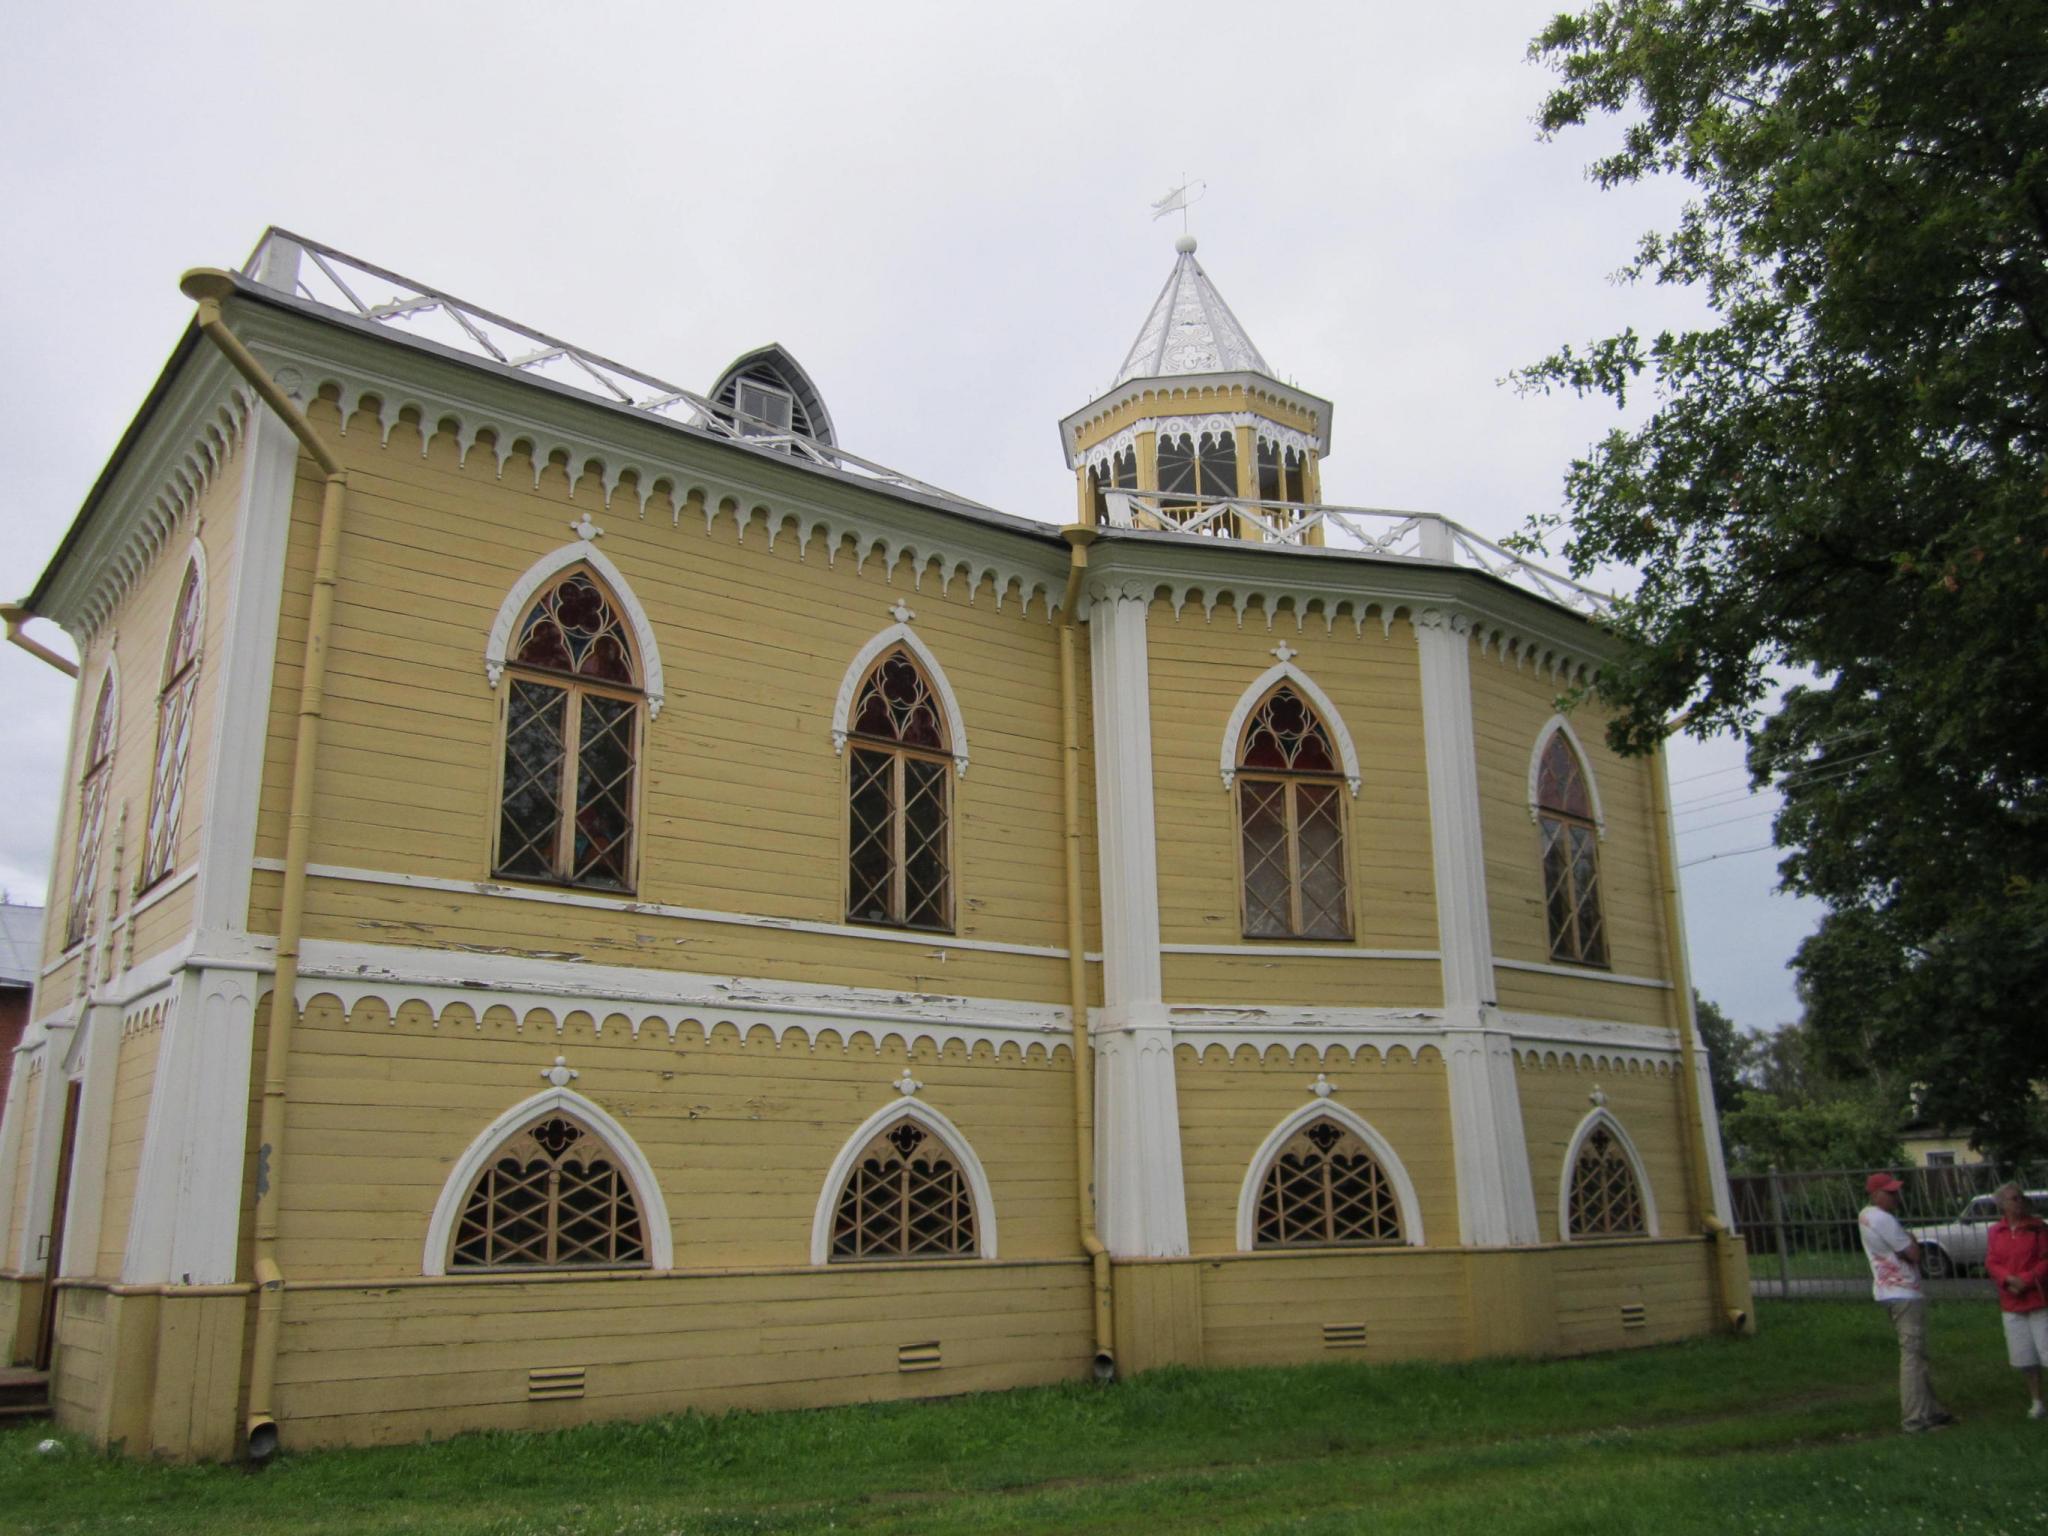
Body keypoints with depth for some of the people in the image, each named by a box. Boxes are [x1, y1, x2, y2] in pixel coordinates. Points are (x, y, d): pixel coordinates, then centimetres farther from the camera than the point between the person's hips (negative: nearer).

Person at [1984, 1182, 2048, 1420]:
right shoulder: (1996, 1230, 5)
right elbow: (1991, 1261, 2)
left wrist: (2026, 1280, -18)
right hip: (2011, 1302, 4)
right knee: (2024, 1357, 9)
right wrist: (2008, 1279, -16)